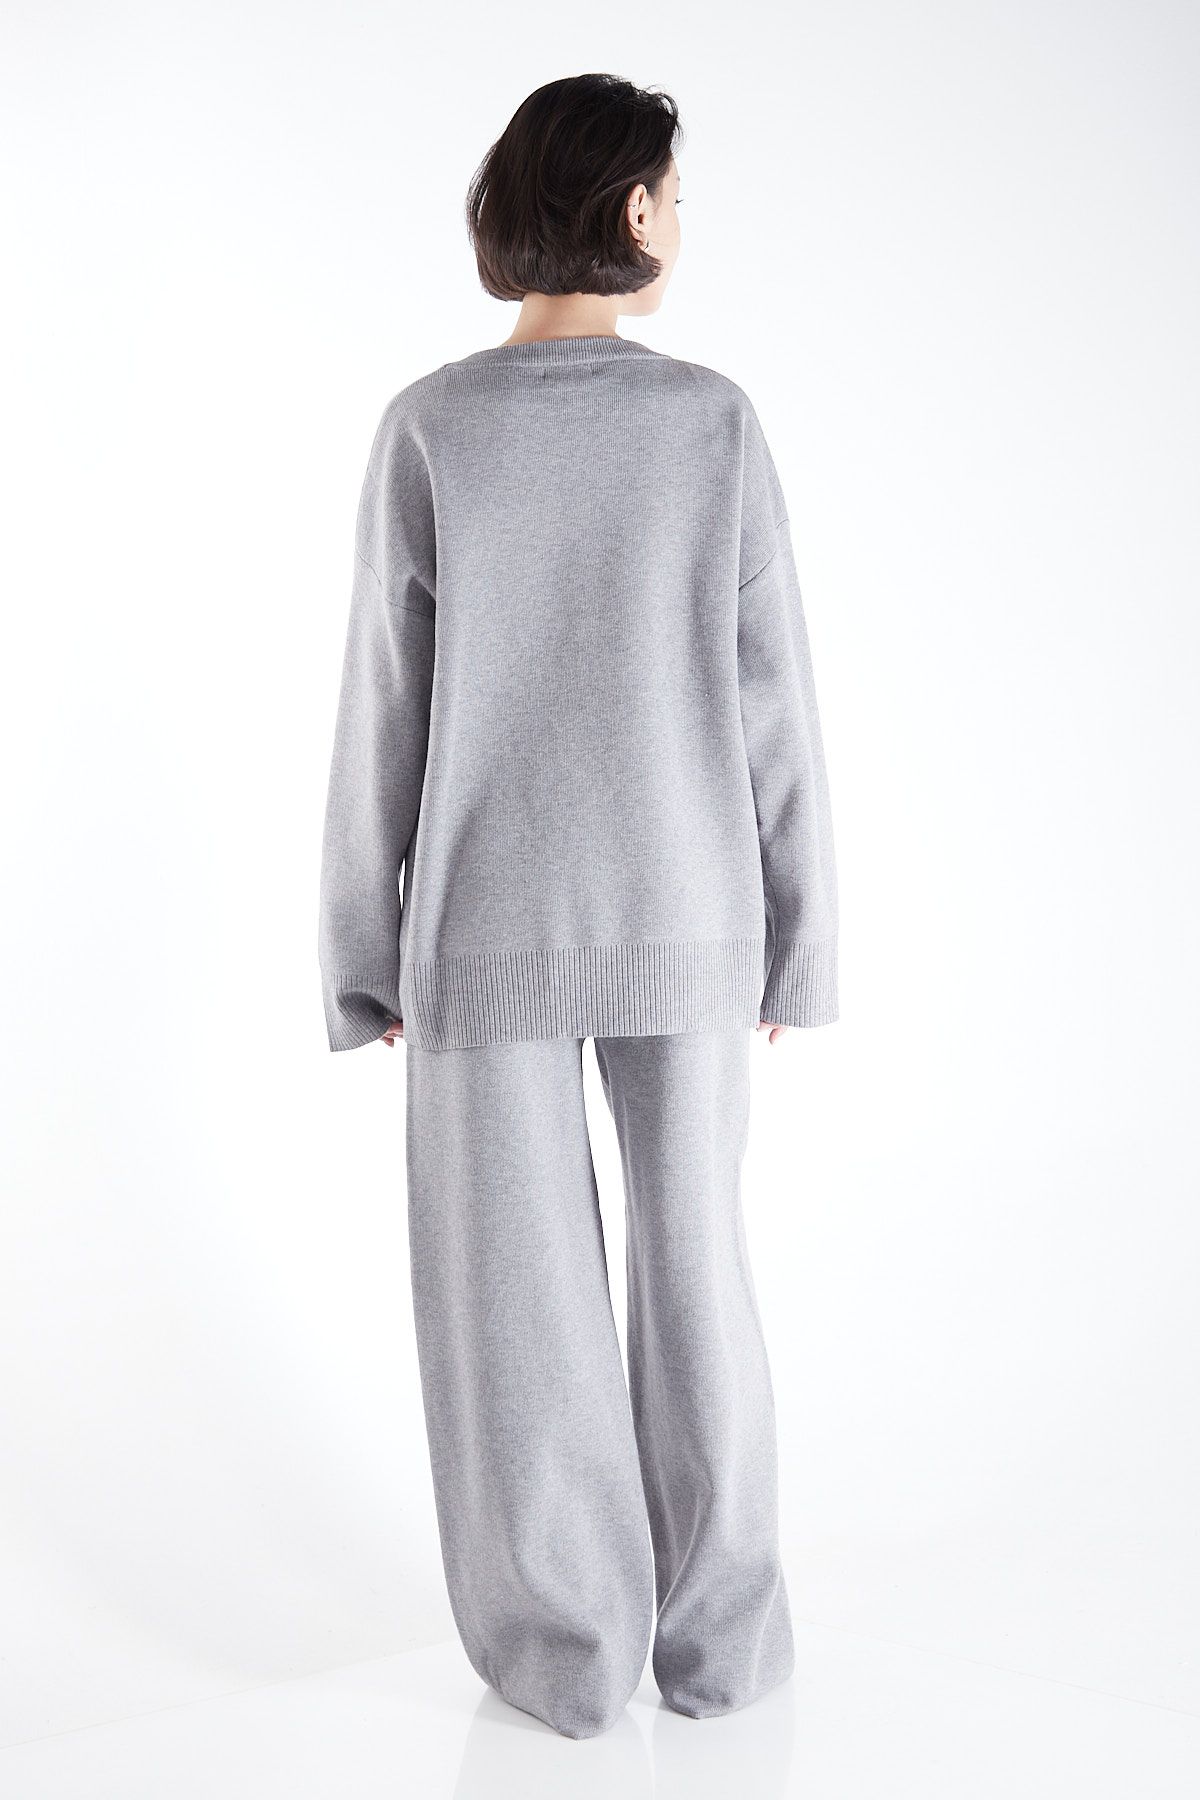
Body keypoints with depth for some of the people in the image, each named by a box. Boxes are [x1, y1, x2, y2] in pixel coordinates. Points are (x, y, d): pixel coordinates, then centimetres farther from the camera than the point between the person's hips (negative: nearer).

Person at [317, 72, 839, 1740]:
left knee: (519, 1287, 10)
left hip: (492, 926, -1)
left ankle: (570, 1645, 19)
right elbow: (772, 709, -5)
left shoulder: (430, 430, -8)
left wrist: (368, 960, 2)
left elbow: (384, 720, -8)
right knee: (694, 1261, 14)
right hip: (676, 921, 1)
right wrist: (791, 940, 5)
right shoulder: (717, 423, -6)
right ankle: (717, 1630, 23)